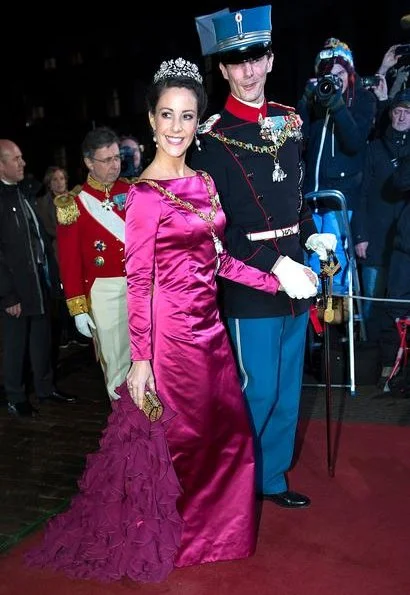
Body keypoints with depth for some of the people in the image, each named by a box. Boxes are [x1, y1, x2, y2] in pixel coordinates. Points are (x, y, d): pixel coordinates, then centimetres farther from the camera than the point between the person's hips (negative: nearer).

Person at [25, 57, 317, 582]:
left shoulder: (203, 182, 9)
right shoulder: (144, 195, -14)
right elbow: (138, 282, -15)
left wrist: (275, 280, 7)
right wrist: (140, 359, -15)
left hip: (208, 322, 8)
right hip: (171, 328, -7)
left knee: (225, 429, 16)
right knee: (180, 434, 8)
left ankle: (216, 529, 39)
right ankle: (170, 536, 34)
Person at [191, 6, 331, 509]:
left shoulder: (287, 121, 9)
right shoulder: (213, 137, -10)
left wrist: (310, 235, 5)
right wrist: (274, 265, -20)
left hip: (293, 279, 6)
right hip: (250, 288, -6)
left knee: (287, 391, 16)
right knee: (259, 392, 4)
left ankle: (273, 478, 34)